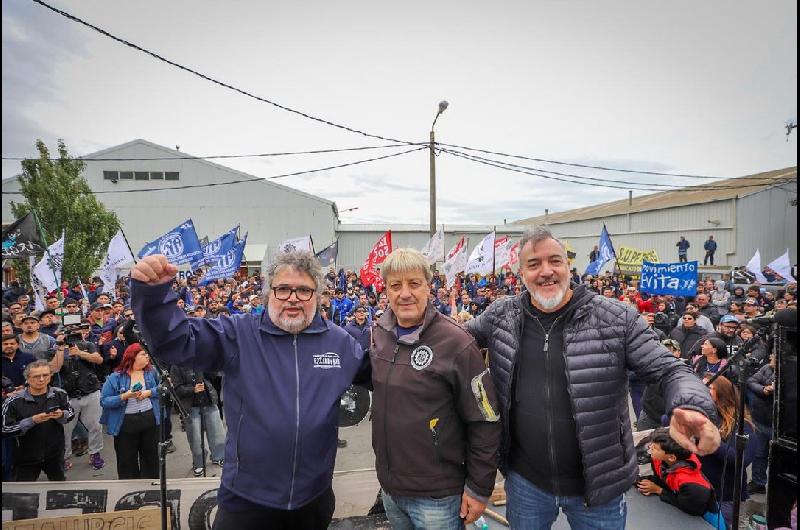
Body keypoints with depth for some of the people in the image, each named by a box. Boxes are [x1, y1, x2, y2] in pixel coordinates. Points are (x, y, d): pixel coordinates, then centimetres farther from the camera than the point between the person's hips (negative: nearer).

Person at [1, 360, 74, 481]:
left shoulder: (60, 394, -7)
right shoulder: (13, 402, -17)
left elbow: (70, 414, 5)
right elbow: (5, 430, -16)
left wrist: (61, 415, -17)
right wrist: (32, 421, -26)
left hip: (55, 453, 3)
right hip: (27, 457, -3)